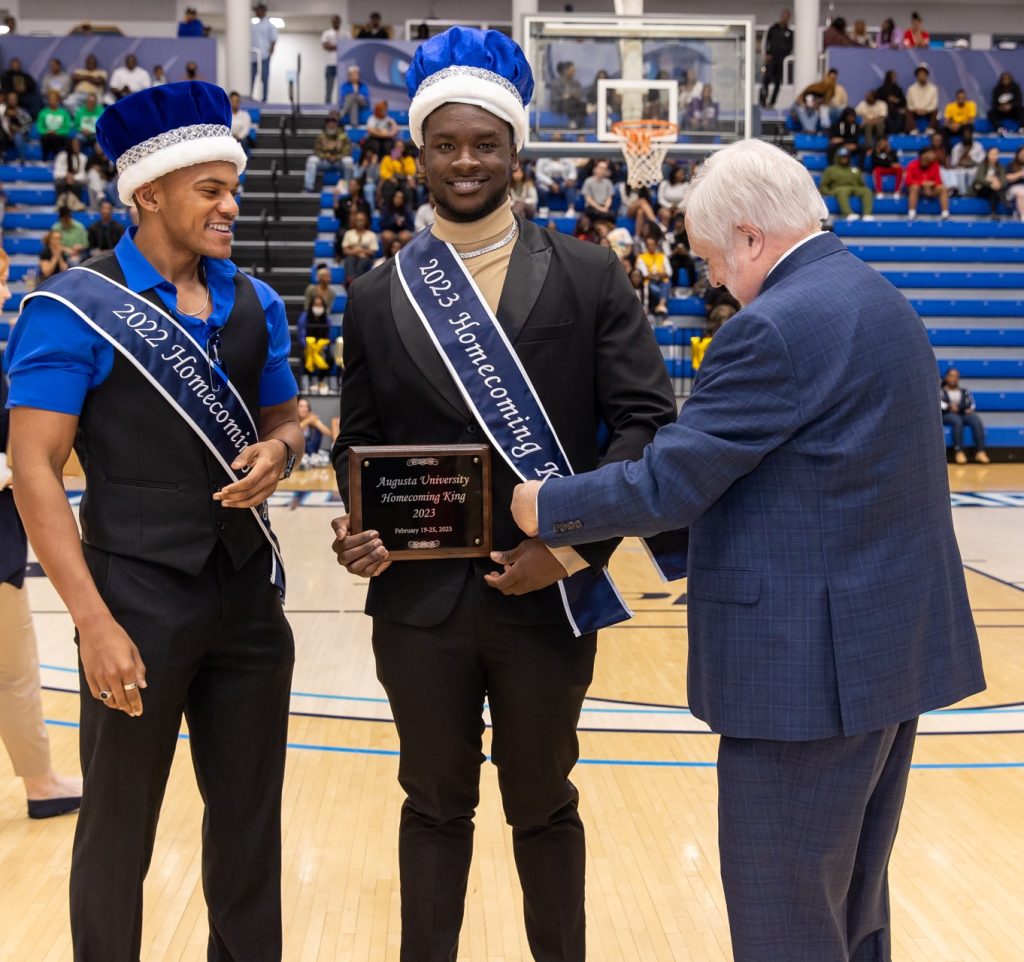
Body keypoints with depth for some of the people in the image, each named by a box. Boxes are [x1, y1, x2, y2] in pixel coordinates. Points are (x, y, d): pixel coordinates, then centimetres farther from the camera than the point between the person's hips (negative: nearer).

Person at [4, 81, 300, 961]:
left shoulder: (256, 304, 6)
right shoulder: (73, 308, -11)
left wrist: (278, 452, -10)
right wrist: (94, 621, -20)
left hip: (250, 595, 5)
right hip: (140, 599, -5)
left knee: (251, 820, 15)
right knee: (118, 829, 10)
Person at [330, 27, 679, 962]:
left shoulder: (589, 277, -1)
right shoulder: (377, 295, 5)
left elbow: (646, 419, -5)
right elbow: (360, 444, 9)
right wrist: (356, 530, -10)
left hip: (546, 594, -1)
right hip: (419, 599, 2)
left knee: (543, 806, 15)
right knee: (435, 805, 15)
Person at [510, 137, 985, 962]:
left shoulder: (776, 327, -18)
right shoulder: (877, 300, 13)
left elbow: (666, 484, -18)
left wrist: (545, 508, -3)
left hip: (814, 659, -10)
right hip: (893, 641, 10)